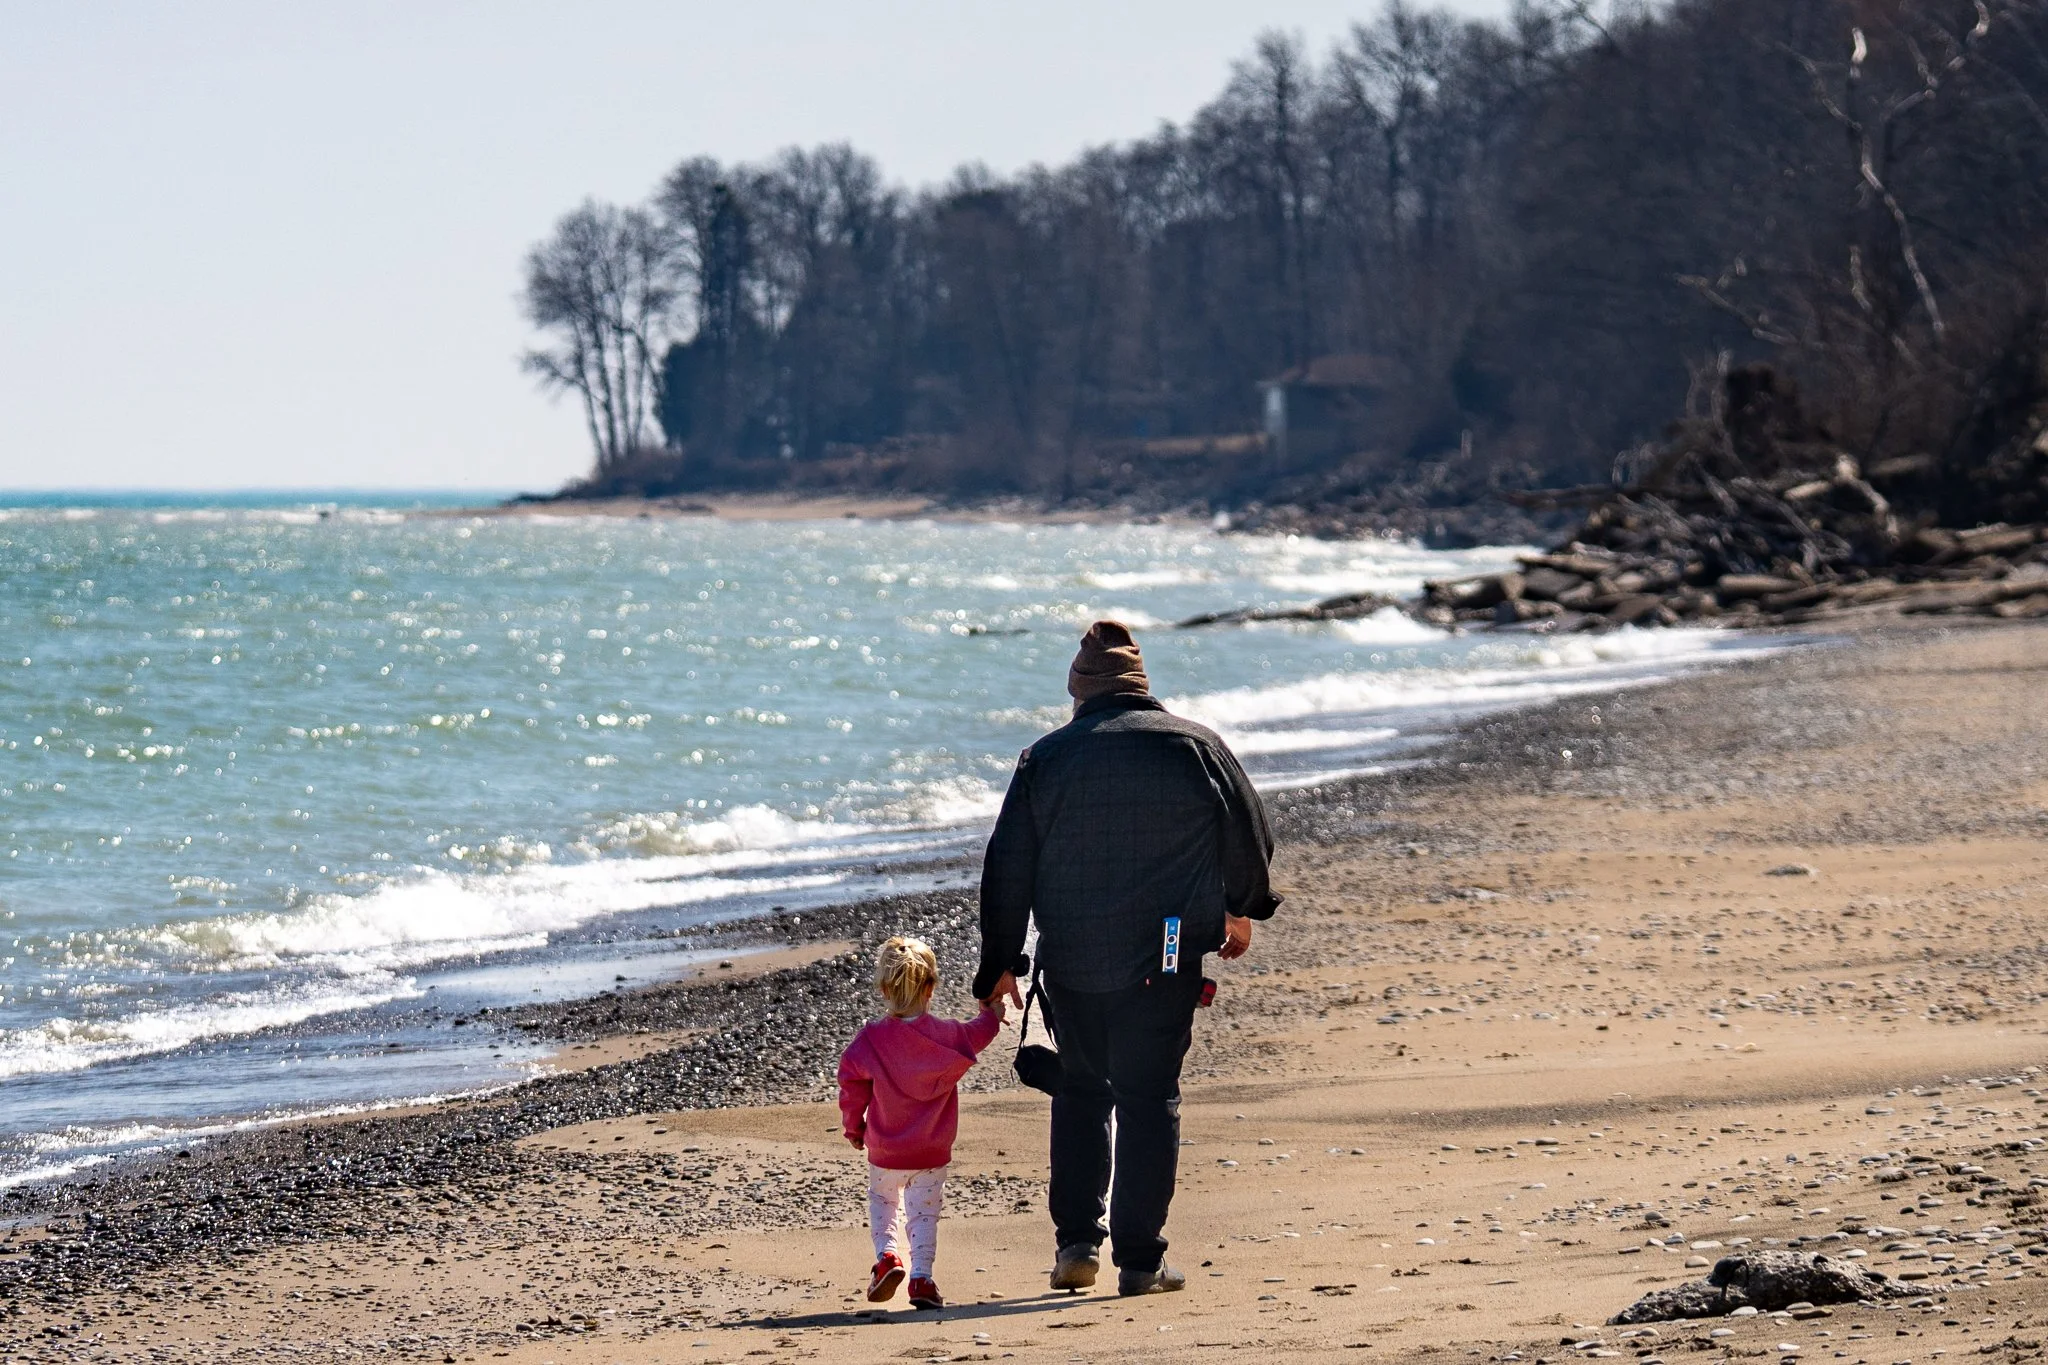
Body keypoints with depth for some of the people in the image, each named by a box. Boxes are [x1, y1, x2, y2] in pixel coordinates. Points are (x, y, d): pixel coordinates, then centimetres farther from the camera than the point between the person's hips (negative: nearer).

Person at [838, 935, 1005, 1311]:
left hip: (885, 1152, 0)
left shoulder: (871, 1038, -12)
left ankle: (887, 1255, 1)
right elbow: (975, 1037, 14)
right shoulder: (947, 1036, -9)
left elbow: (852, 1086, -5)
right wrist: (990, 1016, 36)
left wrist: (853, 1127, 11)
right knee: (924, 1212, 7)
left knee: (882, 1201, 22)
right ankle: (921, 1277, -5)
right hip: (933, 1152, 0)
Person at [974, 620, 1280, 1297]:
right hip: (1165, 961, -1)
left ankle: (1077, 1240, 12)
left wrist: (1000, 963, 11)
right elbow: (1249, 835, 6)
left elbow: (1007, 868, 3)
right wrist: (1242, 910, 24)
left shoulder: (1045, 758, 1)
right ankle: (1140, 1260, 0)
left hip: (1071, 961, 1)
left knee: (1080, 1090, 18)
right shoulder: (1195, 745, -1)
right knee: (1149, 1099, 3)